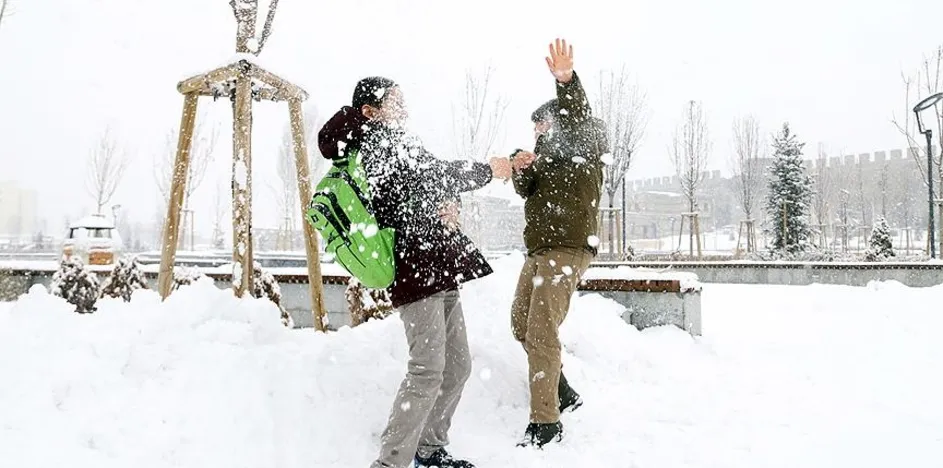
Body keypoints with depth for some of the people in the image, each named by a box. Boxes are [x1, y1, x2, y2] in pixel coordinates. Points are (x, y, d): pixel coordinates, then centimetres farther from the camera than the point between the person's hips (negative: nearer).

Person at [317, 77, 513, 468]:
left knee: (457, 366, 13)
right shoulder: (380, 139, -4)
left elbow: (425, 188, 22)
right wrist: (487, 170, -1)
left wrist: (445, 204, -1)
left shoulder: (391, 143, 25)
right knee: (428, 371, -15)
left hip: (439, 271, 10)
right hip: (417, 267, -10)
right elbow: (432, 174, -13)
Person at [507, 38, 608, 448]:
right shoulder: (550, 152, 23)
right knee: (522, 325, 15)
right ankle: (563, 394, 28)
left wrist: (567, 81, -42)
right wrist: (522, 170, -9)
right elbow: (526, 191, 13)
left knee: (541, 333, -14)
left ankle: (545, 422, -7)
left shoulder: (584, 146, -1)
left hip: (568, 249, -10)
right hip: (539, 250, 10)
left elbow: (577, 118, -23)